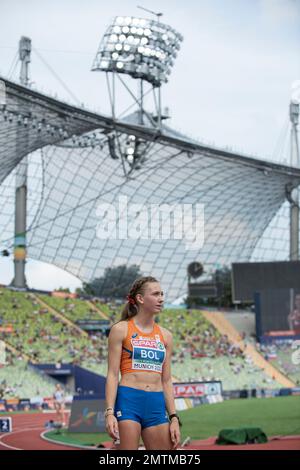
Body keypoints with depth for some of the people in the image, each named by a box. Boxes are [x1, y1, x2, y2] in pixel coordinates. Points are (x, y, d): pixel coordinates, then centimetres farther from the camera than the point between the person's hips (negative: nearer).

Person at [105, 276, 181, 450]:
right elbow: (112, 374, -2)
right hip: (128, 402, -5)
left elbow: (166, 380, 16)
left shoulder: (165, 335, 15)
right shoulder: (121, 329, 1)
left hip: (157, 406, 5)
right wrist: (109, 413, -12)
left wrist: (174, 418, 9)